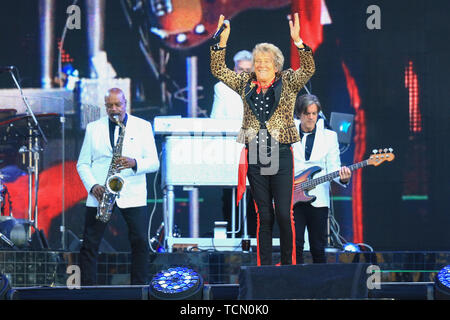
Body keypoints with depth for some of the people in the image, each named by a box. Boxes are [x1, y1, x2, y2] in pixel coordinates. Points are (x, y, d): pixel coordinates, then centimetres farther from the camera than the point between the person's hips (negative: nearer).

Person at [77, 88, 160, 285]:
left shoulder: (143, 127, 7)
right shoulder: (93, 128, 11)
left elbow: (154, 163, 2)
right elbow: (82, 164, 10)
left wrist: (134, 163, -18)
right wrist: (92, 186, -8)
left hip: (132, 195, -1)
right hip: (100, 195, 1)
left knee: (140, 242, -7)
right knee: (89, 244, -2)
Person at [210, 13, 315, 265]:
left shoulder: (288, 82, 3)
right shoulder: (245, 82, 11)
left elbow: (309, 69, -12)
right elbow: (218, 70, 8)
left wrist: (297, 41, -26)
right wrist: (222, 40, -4)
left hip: (281, 154, -2)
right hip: (254, 155, 2)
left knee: (284, 213, -4)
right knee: (263, 215, 6)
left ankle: (289, 264, 8)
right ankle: (264, 266, 11)